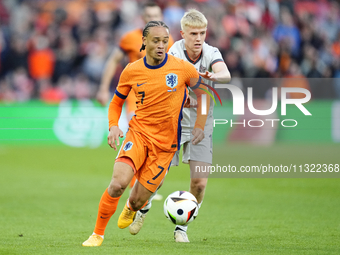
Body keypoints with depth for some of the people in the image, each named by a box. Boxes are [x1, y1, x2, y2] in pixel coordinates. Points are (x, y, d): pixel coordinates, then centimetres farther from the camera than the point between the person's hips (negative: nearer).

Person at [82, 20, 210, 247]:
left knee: (138, 201, 2)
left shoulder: (183, 68, -6)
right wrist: (113, 126, -4)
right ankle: (98, 234, -7)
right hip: (138, 133, 0)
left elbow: (202, 92, 11)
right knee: (118, 183, -26)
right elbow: (117, 102, 13)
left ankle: (130, 208, 43)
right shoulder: (132, 71, -2)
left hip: (166, 143, 0)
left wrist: (200, 126, 4)